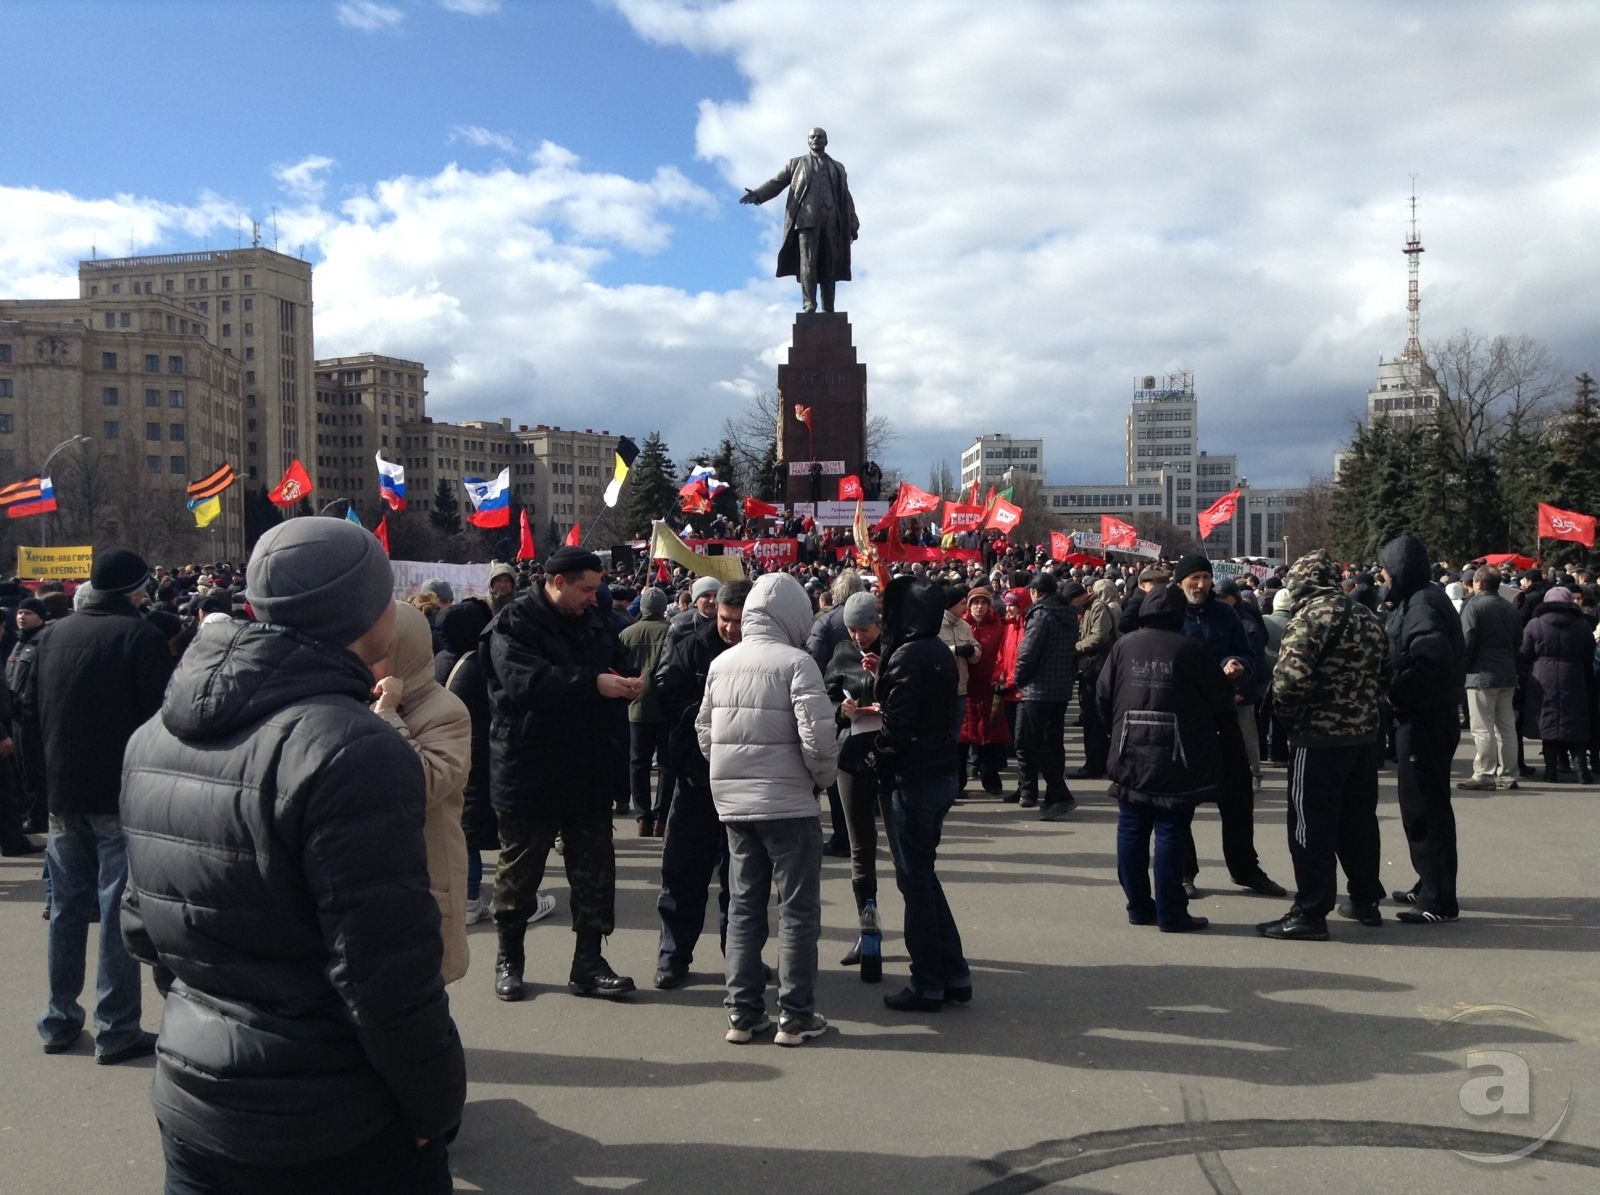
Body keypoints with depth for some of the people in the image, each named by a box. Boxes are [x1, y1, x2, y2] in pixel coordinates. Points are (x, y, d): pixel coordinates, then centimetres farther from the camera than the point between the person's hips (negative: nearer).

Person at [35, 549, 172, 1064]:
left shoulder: (53, 635, 6)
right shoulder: (141, 637, -13)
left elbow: (38, 711, 14)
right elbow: (159, 716, -14)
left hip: (63, 791, 6)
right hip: (123, 793, -6)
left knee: (67, 907, 15)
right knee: (119, 910, 0)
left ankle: (60, 1020, 23)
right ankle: (116, 1030, 4)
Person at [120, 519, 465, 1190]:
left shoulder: (154, 736, 2)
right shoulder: (352, 751, -24)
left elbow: (141, 927, 11)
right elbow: (390, 976, -24)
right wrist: (437, 1104, -11)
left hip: (190, 1110, 7)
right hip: (331, 1133, -6)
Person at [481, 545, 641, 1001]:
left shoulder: (592, 622, 10)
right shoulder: (514, 624, -13)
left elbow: (615, 665, 20)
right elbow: (526, 681, -28)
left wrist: (625, 683, -5)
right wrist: (593, 683, -31)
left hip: (589, 774, 6)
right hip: (529, 773, -6)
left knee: (595, 870, 8)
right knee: (519, 870, 10)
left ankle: (588, 963, 18)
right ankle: (508, 959, 27)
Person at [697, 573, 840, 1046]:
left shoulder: (721, 664, 5)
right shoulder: (795, 662, -12)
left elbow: (704, 731, 10)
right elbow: (818, 736, -19)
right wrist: (824, 776, -1)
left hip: (732, 802, 6)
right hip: (788, 801, -5)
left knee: (743, 906, 14)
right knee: (798, 909, 6)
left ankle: (743, 1012, 19)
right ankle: (796, 1016, 12)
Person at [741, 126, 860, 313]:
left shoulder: (838, 168, 25)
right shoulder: (796, 163, 19)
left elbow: (846, 199, 20)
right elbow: (776, 182, 10)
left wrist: (853, 225, 9)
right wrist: (757, 194, -9)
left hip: (831, 220, 2)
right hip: (806, 217, -2)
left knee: (829, 266, -3)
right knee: (808, 261, -15)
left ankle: (828, 310, -4)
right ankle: (809, 305, -21)